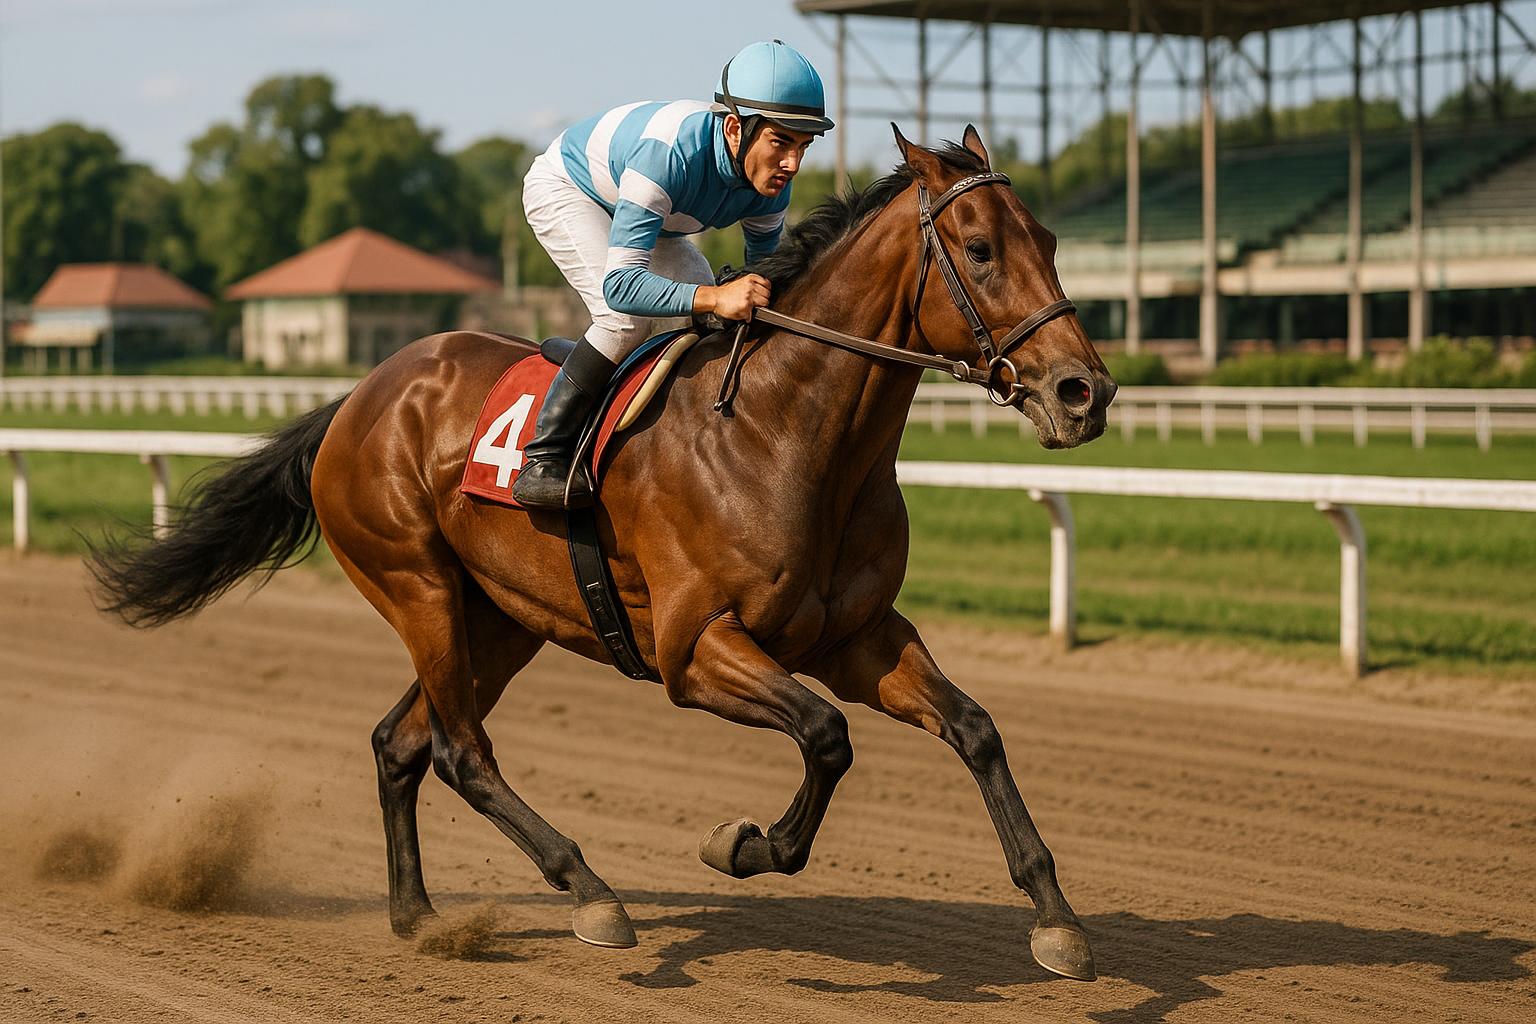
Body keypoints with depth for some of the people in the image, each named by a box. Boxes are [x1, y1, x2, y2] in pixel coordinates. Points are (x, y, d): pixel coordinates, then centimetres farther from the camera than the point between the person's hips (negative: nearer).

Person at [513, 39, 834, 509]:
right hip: (563, 188, -8)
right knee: (629, 318, -27)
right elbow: (619, 285, -49)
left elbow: (766, 274, -4)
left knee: (704, 322, -2)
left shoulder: (770, 180, -23)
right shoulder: (671, 153, -45)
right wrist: (715, 297, -61)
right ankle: (542, 460, -22)